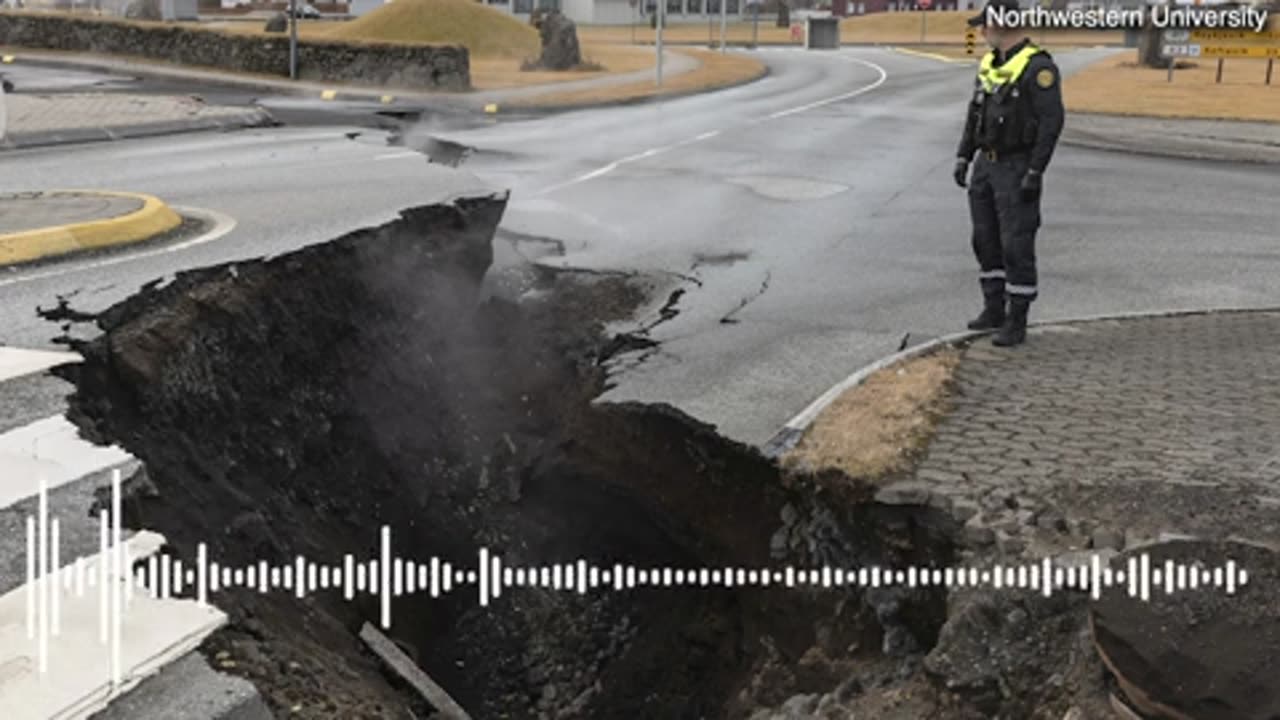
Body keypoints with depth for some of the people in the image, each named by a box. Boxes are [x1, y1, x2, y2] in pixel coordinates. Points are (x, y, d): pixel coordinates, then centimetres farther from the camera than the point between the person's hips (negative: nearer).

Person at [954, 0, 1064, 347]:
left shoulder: (1038, 67, -17)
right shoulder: (990, 63, 9)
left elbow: (1051, 121, -20)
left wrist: (1035, 173, -23)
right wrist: (963, 157, 9)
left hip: (1018, 170, -8)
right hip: (986, 166, 8)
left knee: (1016, 246, -6)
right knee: (985, 240, 12)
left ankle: (1017, 323, 1)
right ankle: (994, 309, 25)